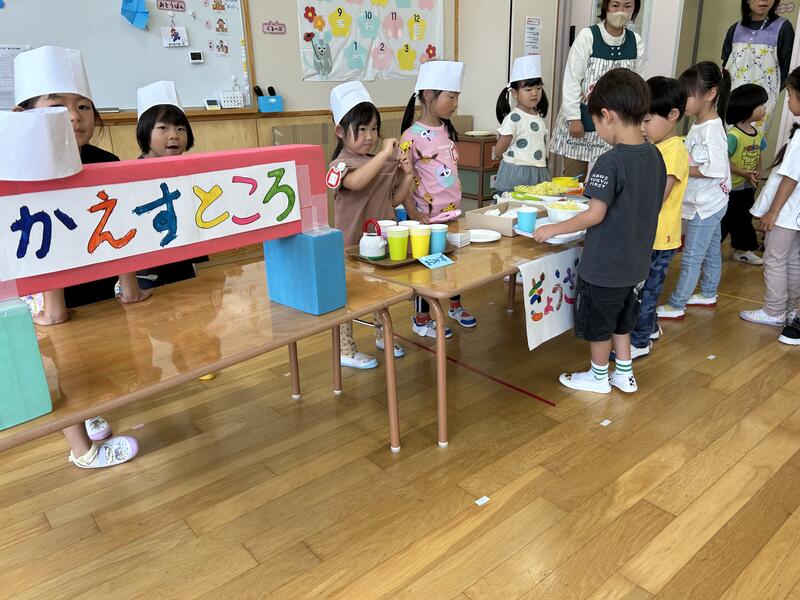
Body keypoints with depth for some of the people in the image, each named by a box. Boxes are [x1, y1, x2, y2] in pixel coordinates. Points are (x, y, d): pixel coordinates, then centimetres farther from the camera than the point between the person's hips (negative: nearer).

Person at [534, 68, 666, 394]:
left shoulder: (611, 162, -23)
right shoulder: (655, 155, 1)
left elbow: (595, 215, -24)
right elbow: (652, 206, 10)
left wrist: (552, 229, -15)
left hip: (604, 266, -7)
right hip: (635, 262, 8)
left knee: (598, 324, 12)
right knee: (621, 320, 24)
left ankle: (598, 376, 30)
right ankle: (625, 374, 35)